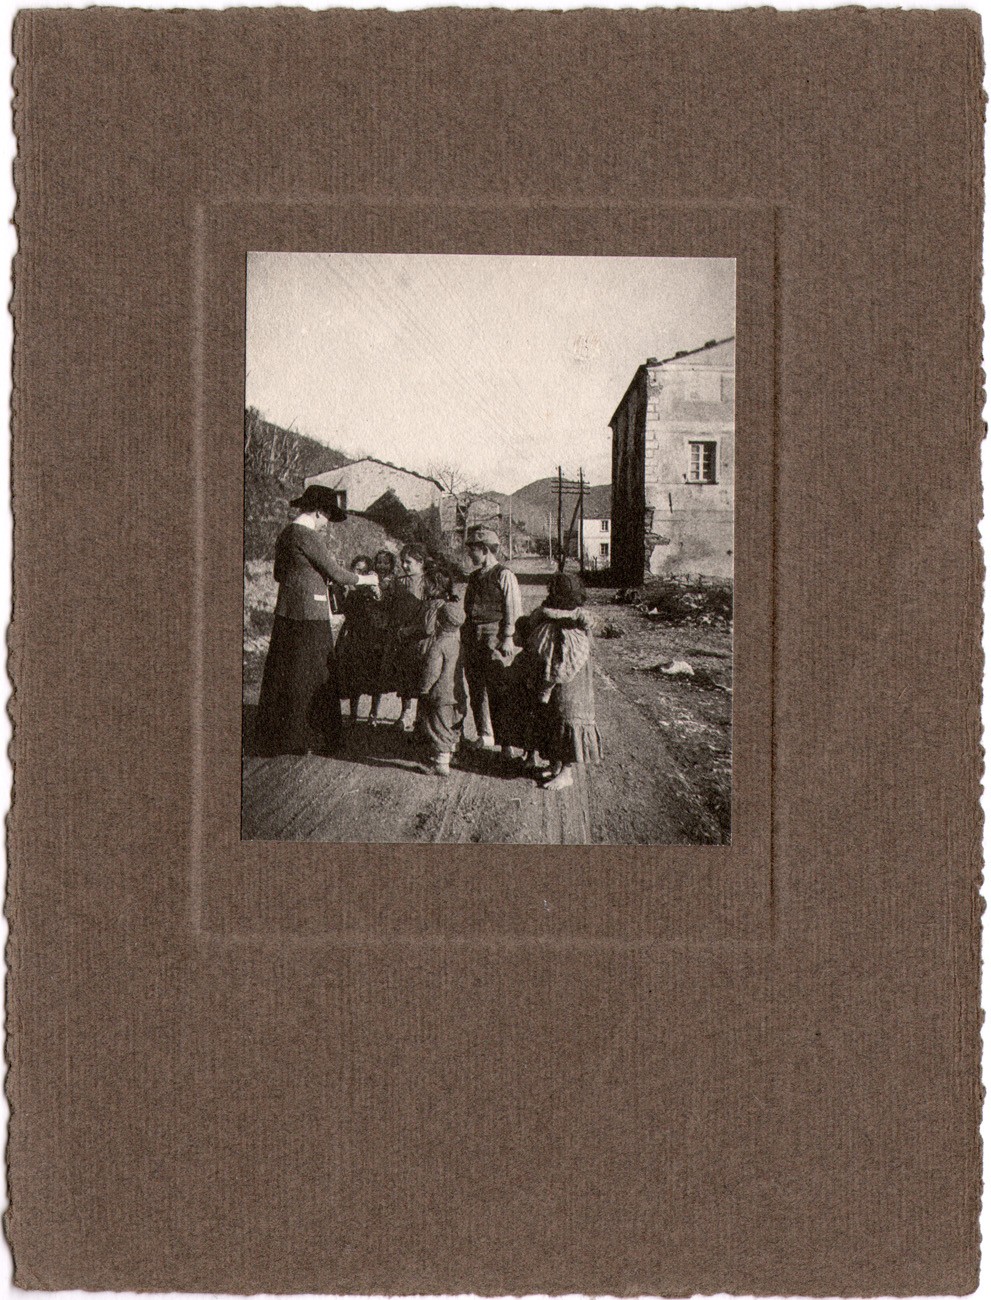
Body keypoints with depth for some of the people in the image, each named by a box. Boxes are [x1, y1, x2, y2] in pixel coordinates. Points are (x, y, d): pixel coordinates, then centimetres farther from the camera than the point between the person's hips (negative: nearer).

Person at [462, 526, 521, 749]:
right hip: (472, 637, 7)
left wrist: (507, 638, -14)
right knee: (476, 689, 9)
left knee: (497, 689, -7)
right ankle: (484, 736, 17)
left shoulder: (504, 576, -6)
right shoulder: (475, 577, 17)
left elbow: (513, 610, -9)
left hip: (494, 637, -7)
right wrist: (465, 636, 14)